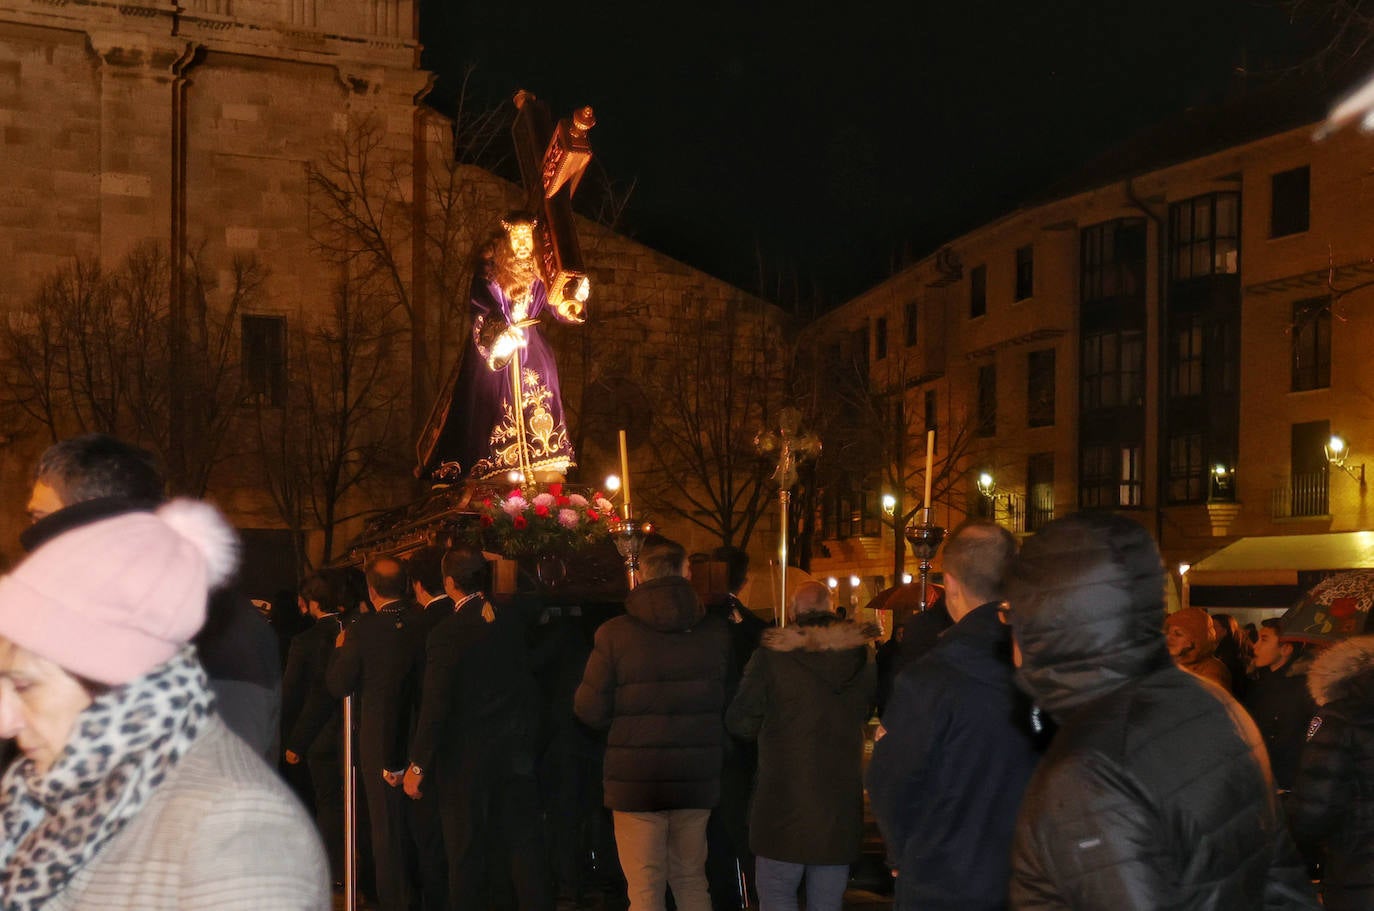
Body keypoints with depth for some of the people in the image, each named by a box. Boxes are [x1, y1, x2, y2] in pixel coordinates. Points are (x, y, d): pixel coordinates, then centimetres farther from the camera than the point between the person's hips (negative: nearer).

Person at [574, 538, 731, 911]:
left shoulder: (614, 633, -12)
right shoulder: (716, 632, -3)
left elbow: (590, 711, -7)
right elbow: (729, 703, 6)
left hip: (635, 780, -3)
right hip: (697, 780, 3)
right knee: (692, 880, 18)